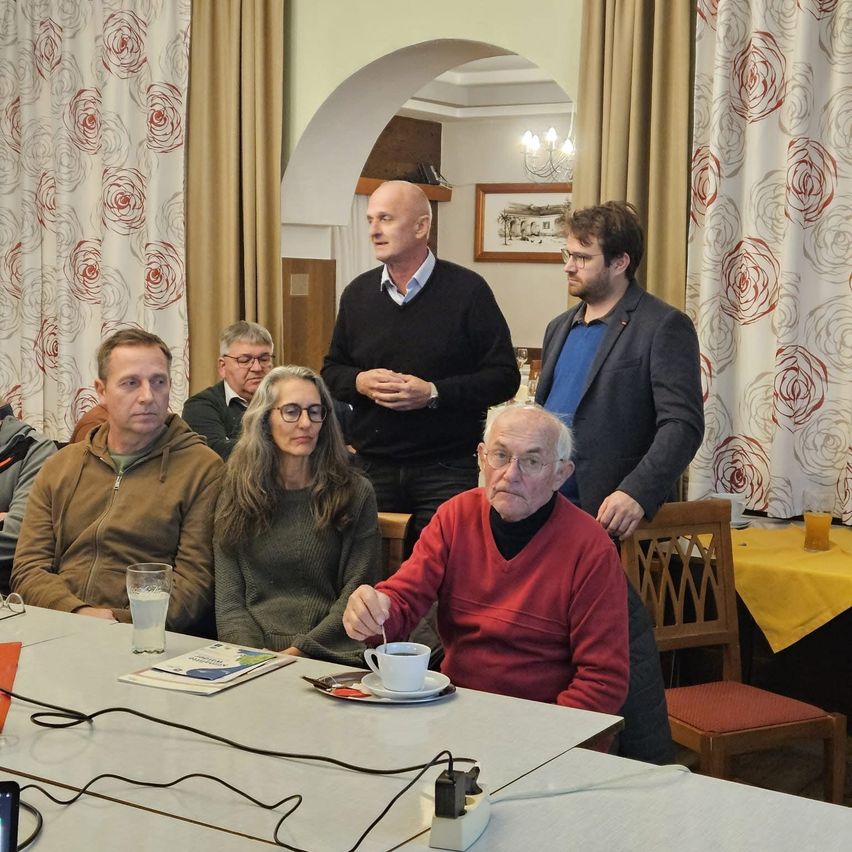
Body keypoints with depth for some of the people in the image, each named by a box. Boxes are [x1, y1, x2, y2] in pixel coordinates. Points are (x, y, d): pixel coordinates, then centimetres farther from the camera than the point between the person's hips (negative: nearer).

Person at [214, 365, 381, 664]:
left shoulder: (355, 492, 6)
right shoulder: (236, 493, 12)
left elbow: (356, 595, 1)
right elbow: (229, 598, 7)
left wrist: (300, 650, -12)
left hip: (328, 658, -2)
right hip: (251, 659, 2)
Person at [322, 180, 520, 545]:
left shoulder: (467, 290, -5)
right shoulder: (357, 293, 9)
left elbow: (504, 377, -6)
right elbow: (331, 371, 17)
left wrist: (433, 393, -17)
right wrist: (360, 382, -6)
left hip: (447, 470, -4)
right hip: (371, 468, 4)